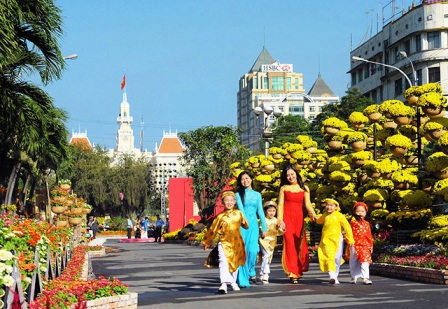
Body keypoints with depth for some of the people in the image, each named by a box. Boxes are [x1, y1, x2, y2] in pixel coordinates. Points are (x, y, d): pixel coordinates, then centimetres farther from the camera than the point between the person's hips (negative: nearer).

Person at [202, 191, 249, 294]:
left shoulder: (239, 213, 2)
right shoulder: (220, 216, -5)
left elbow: (245, 224, 25)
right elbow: (212, 230, 3)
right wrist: (206, 243, 9)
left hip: (237, 244, 3)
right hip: (224, 243, -3)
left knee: (235, 264, 16)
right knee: (224, 263, -18)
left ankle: (233, 282, 37)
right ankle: (224, 284, -25)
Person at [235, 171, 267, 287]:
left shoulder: (257, 195, 15)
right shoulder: (239, 194, 7)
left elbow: (260, 211, 15)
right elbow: (240, 208, -7)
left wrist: (264, 228, 12)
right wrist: (245, 220, -24)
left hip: (253, 225, 2)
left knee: (253, 250, -13)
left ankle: (251, 274, 7)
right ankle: (243, 279, -5)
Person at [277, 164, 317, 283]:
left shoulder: (304, 188, 12)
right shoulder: (284, 188, 8)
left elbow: (308, 204, 5)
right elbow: (280, 205, 3)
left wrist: (313, 214, -13)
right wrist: (280, 220, -9)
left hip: (299, 218, 2)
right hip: (287, 218, -2)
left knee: (300, 245, -2)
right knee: (290, 244, -8)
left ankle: (298, 271, 8)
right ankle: (292, 273, -7)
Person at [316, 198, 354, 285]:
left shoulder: (339, 216, -6)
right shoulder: (325, 215, 8)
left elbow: (347, 227, -4)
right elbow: (318, 221, 30)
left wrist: (350, 239, -5)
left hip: (337, 240, -2)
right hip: (326, 240, 2)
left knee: (337, 259, 5)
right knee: (329, 257, -13)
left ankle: (335, 277, 17)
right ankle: (332, 276, -19)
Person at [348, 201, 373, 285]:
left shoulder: (367, 224, 10)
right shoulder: (353, 222, 1)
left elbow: (369, 236, 14)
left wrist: (371, 246, 13)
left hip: (365, 246, 1)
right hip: (355, 246, -1)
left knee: (365, 262, -10)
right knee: (354, 262, 9)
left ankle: (365, 278, -13)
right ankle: (353, 277, 24)